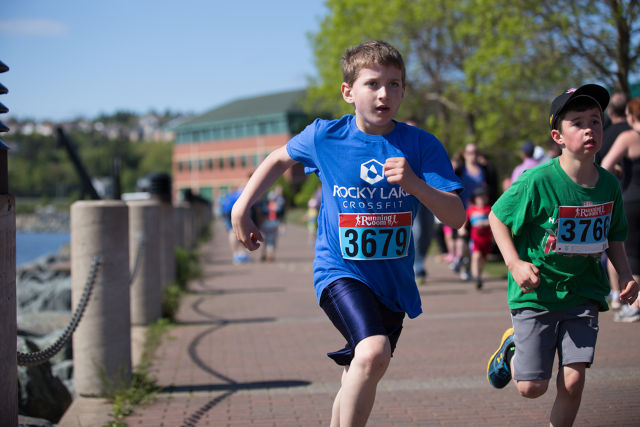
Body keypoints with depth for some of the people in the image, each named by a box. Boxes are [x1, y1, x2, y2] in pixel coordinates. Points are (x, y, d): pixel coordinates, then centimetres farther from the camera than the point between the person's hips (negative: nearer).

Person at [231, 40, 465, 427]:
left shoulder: (421, 145, -7)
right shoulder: (324, 137, -6)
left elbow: (456, 217, -13)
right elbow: (280, 158, 16)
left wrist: (414, 184, -30)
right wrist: (242, 208, 11)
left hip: (393, 280, 3)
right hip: (340, 271, -3)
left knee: (359, 382, 17)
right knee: (373, 352, -30)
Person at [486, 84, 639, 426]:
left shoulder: (609, 185, -2)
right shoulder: (538, 181, -18)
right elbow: (497, 217, -6)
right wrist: (514, 263, -17)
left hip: (583, 293, 3)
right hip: (536, 293, -3)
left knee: (573, 381, -4)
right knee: (532, 387, 2)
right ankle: (512, 347, 35)